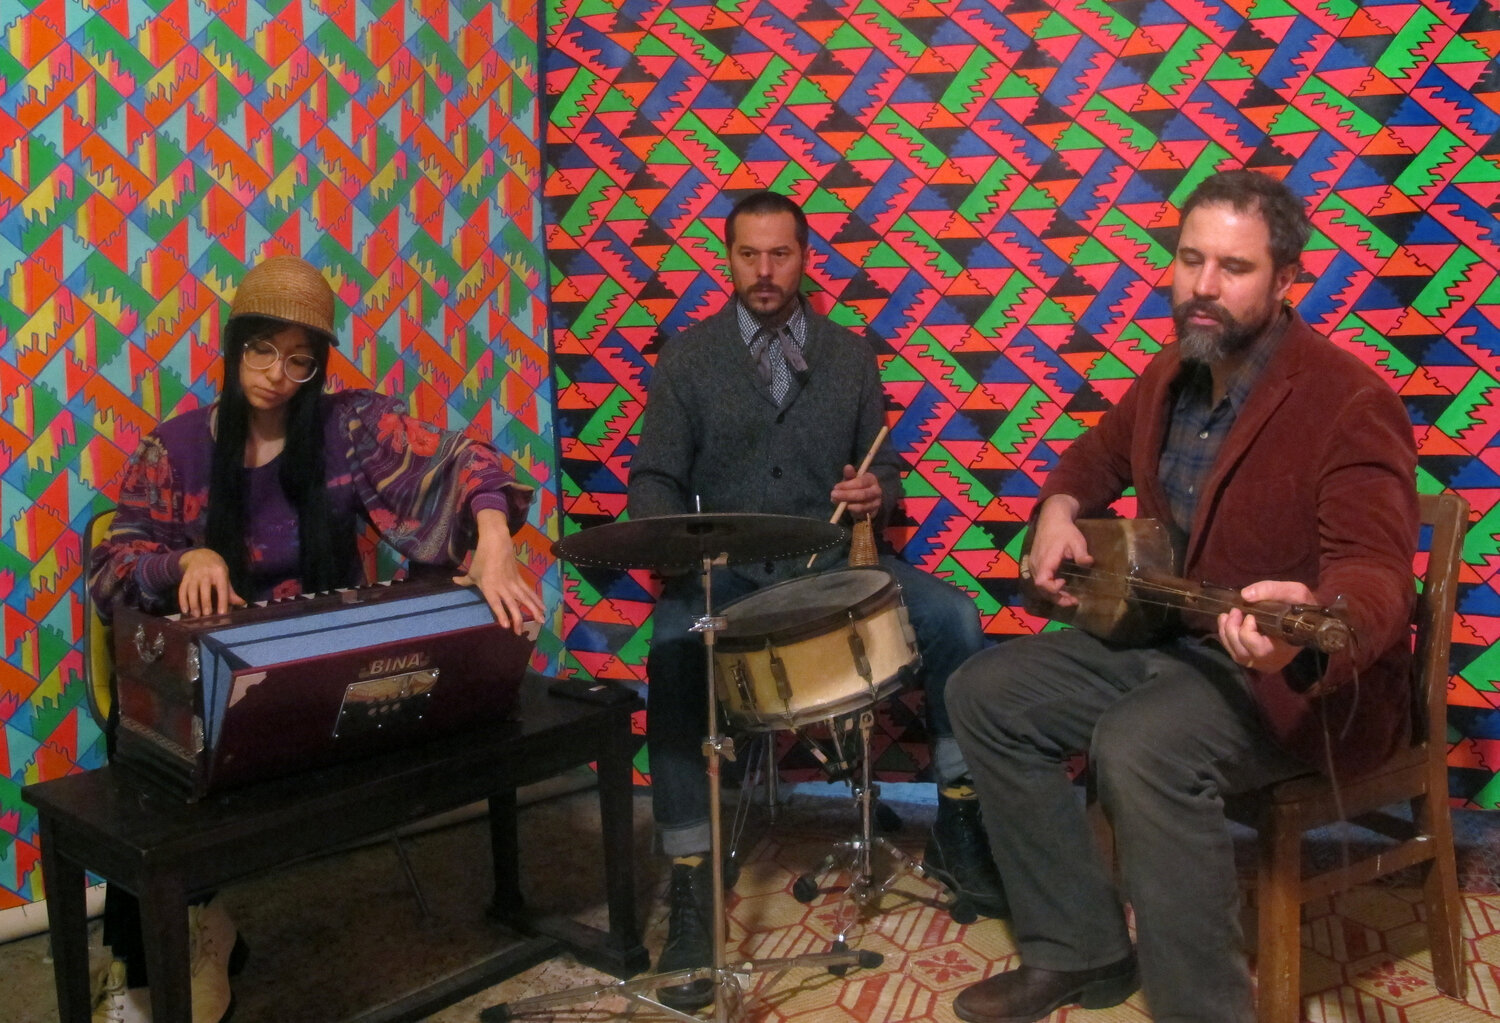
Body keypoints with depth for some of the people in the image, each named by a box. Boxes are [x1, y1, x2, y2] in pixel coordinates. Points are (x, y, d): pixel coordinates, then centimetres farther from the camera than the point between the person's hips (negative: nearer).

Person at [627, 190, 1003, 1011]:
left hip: (830, 558, 2)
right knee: (672, 650, -34)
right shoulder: (686, 357, 5)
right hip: (722, 569, -2)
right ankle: (691, 882, -23)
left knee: (951, 616, -21)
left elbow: (883, 466, 13)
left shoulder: (850, 357, 11)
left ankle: (957, 828, -4)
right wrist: (660, 530, -22)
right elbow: (655, 478, 1)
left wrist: (875, 493, -11)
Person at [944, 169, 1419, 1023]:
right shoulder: (1172, 373, 5)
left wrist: (1307, 619, -54)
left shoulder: (1350, 401, -20)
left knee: (1142, 746, -36)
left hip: (1296, 678, -9)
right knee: (987, 694, 1)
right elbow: (1103, 451, 25)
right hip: (1167, 634, 9)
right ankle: (1081, 951, 9)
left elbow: (1377, 572, -31)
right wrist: (1059, 512, 3)